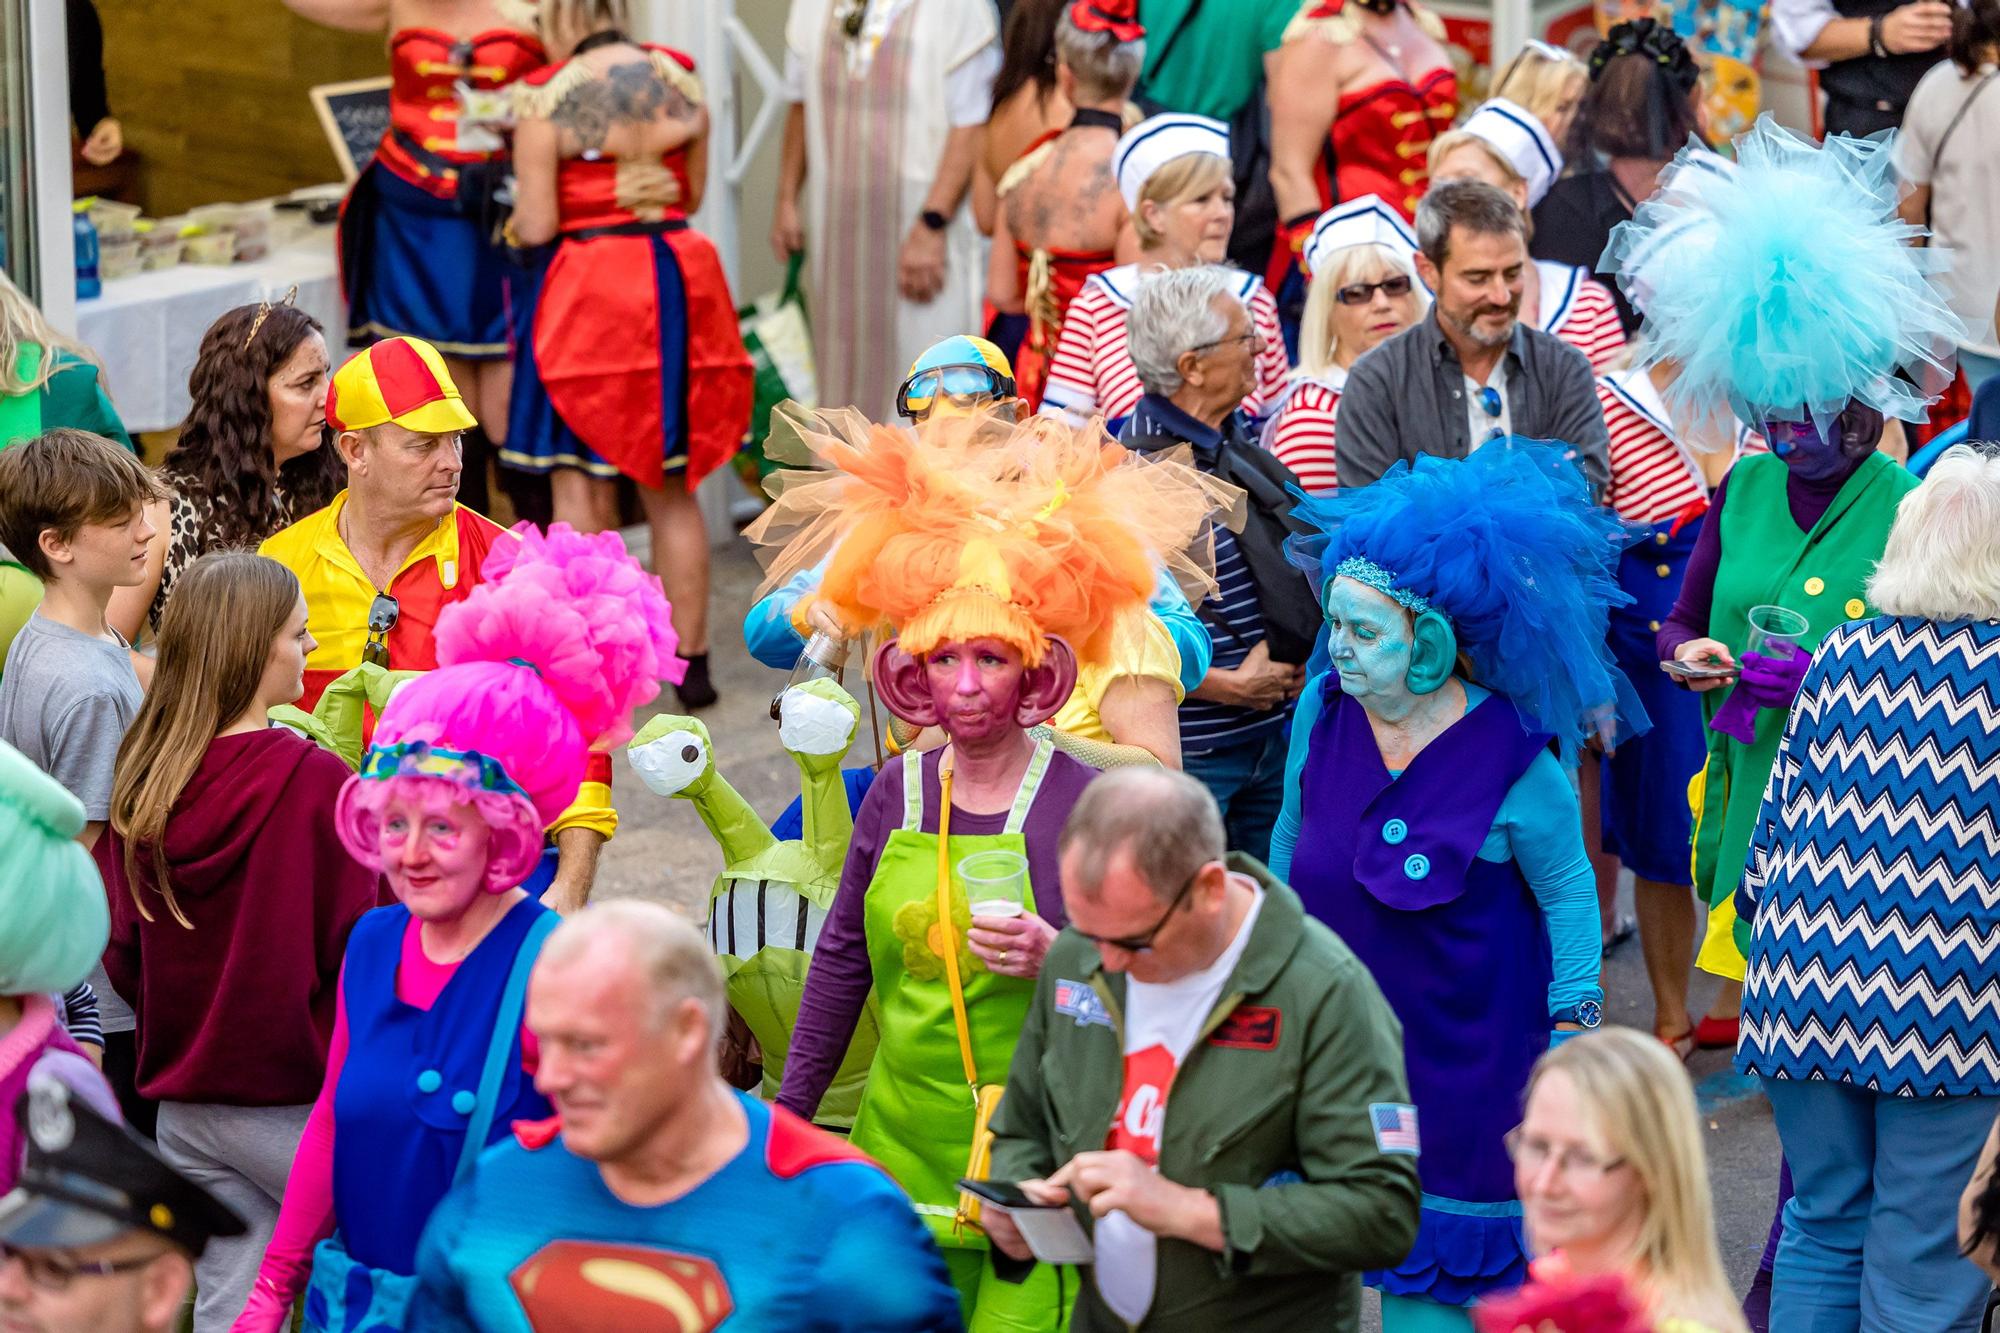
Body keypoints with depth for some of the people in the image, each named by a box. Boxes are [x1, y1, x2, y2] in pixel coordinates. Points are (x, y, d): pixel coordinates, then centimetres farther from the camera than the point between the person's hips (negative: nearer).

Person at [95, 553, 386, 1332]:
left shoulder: (138, 782, 2)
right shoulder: (311, 778, -16)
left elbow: (121, 954, 9)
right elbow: (360, 945, -15)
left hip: (182, 1108, 6)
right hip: (295, 1096, -6)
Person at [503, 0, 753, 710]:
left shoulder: (545, 98, -11)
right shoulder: (680, 79, 2)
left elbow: (535, 225, -11)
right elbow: (692, 195, 11)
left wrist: (515, 218, 9)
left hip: (584, 297, -4)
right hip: (677, 285, 4)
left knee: (582, 492, 3)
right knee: (673, 491, 14)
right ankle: (690, 660, 19)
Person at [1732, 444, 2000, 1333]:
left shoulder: (1842, 657, 5)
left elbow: (1780, 816, 10)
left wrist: (1765, 921, 23)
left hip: (1807, 988, 4)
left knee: (1823, 1223, 19)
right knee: (1924, 1262, 3)